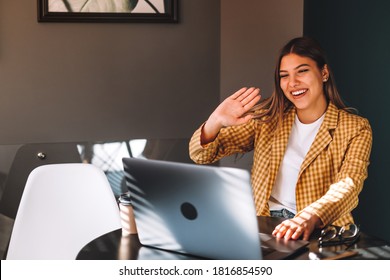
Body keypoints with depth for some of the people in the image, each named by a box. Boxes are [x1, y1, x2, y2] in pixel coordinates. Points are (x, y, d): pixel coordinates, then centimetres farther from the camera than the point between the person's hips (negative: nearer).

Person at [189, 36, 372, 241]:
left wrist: (309, 218, -36)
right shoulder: (267, 120, 9)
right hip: (263, 227, 3)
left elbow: (348, 185, -16)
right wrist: (215, 121, -18)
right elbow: (201, 155, 5)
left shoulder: (355, 129, 2)